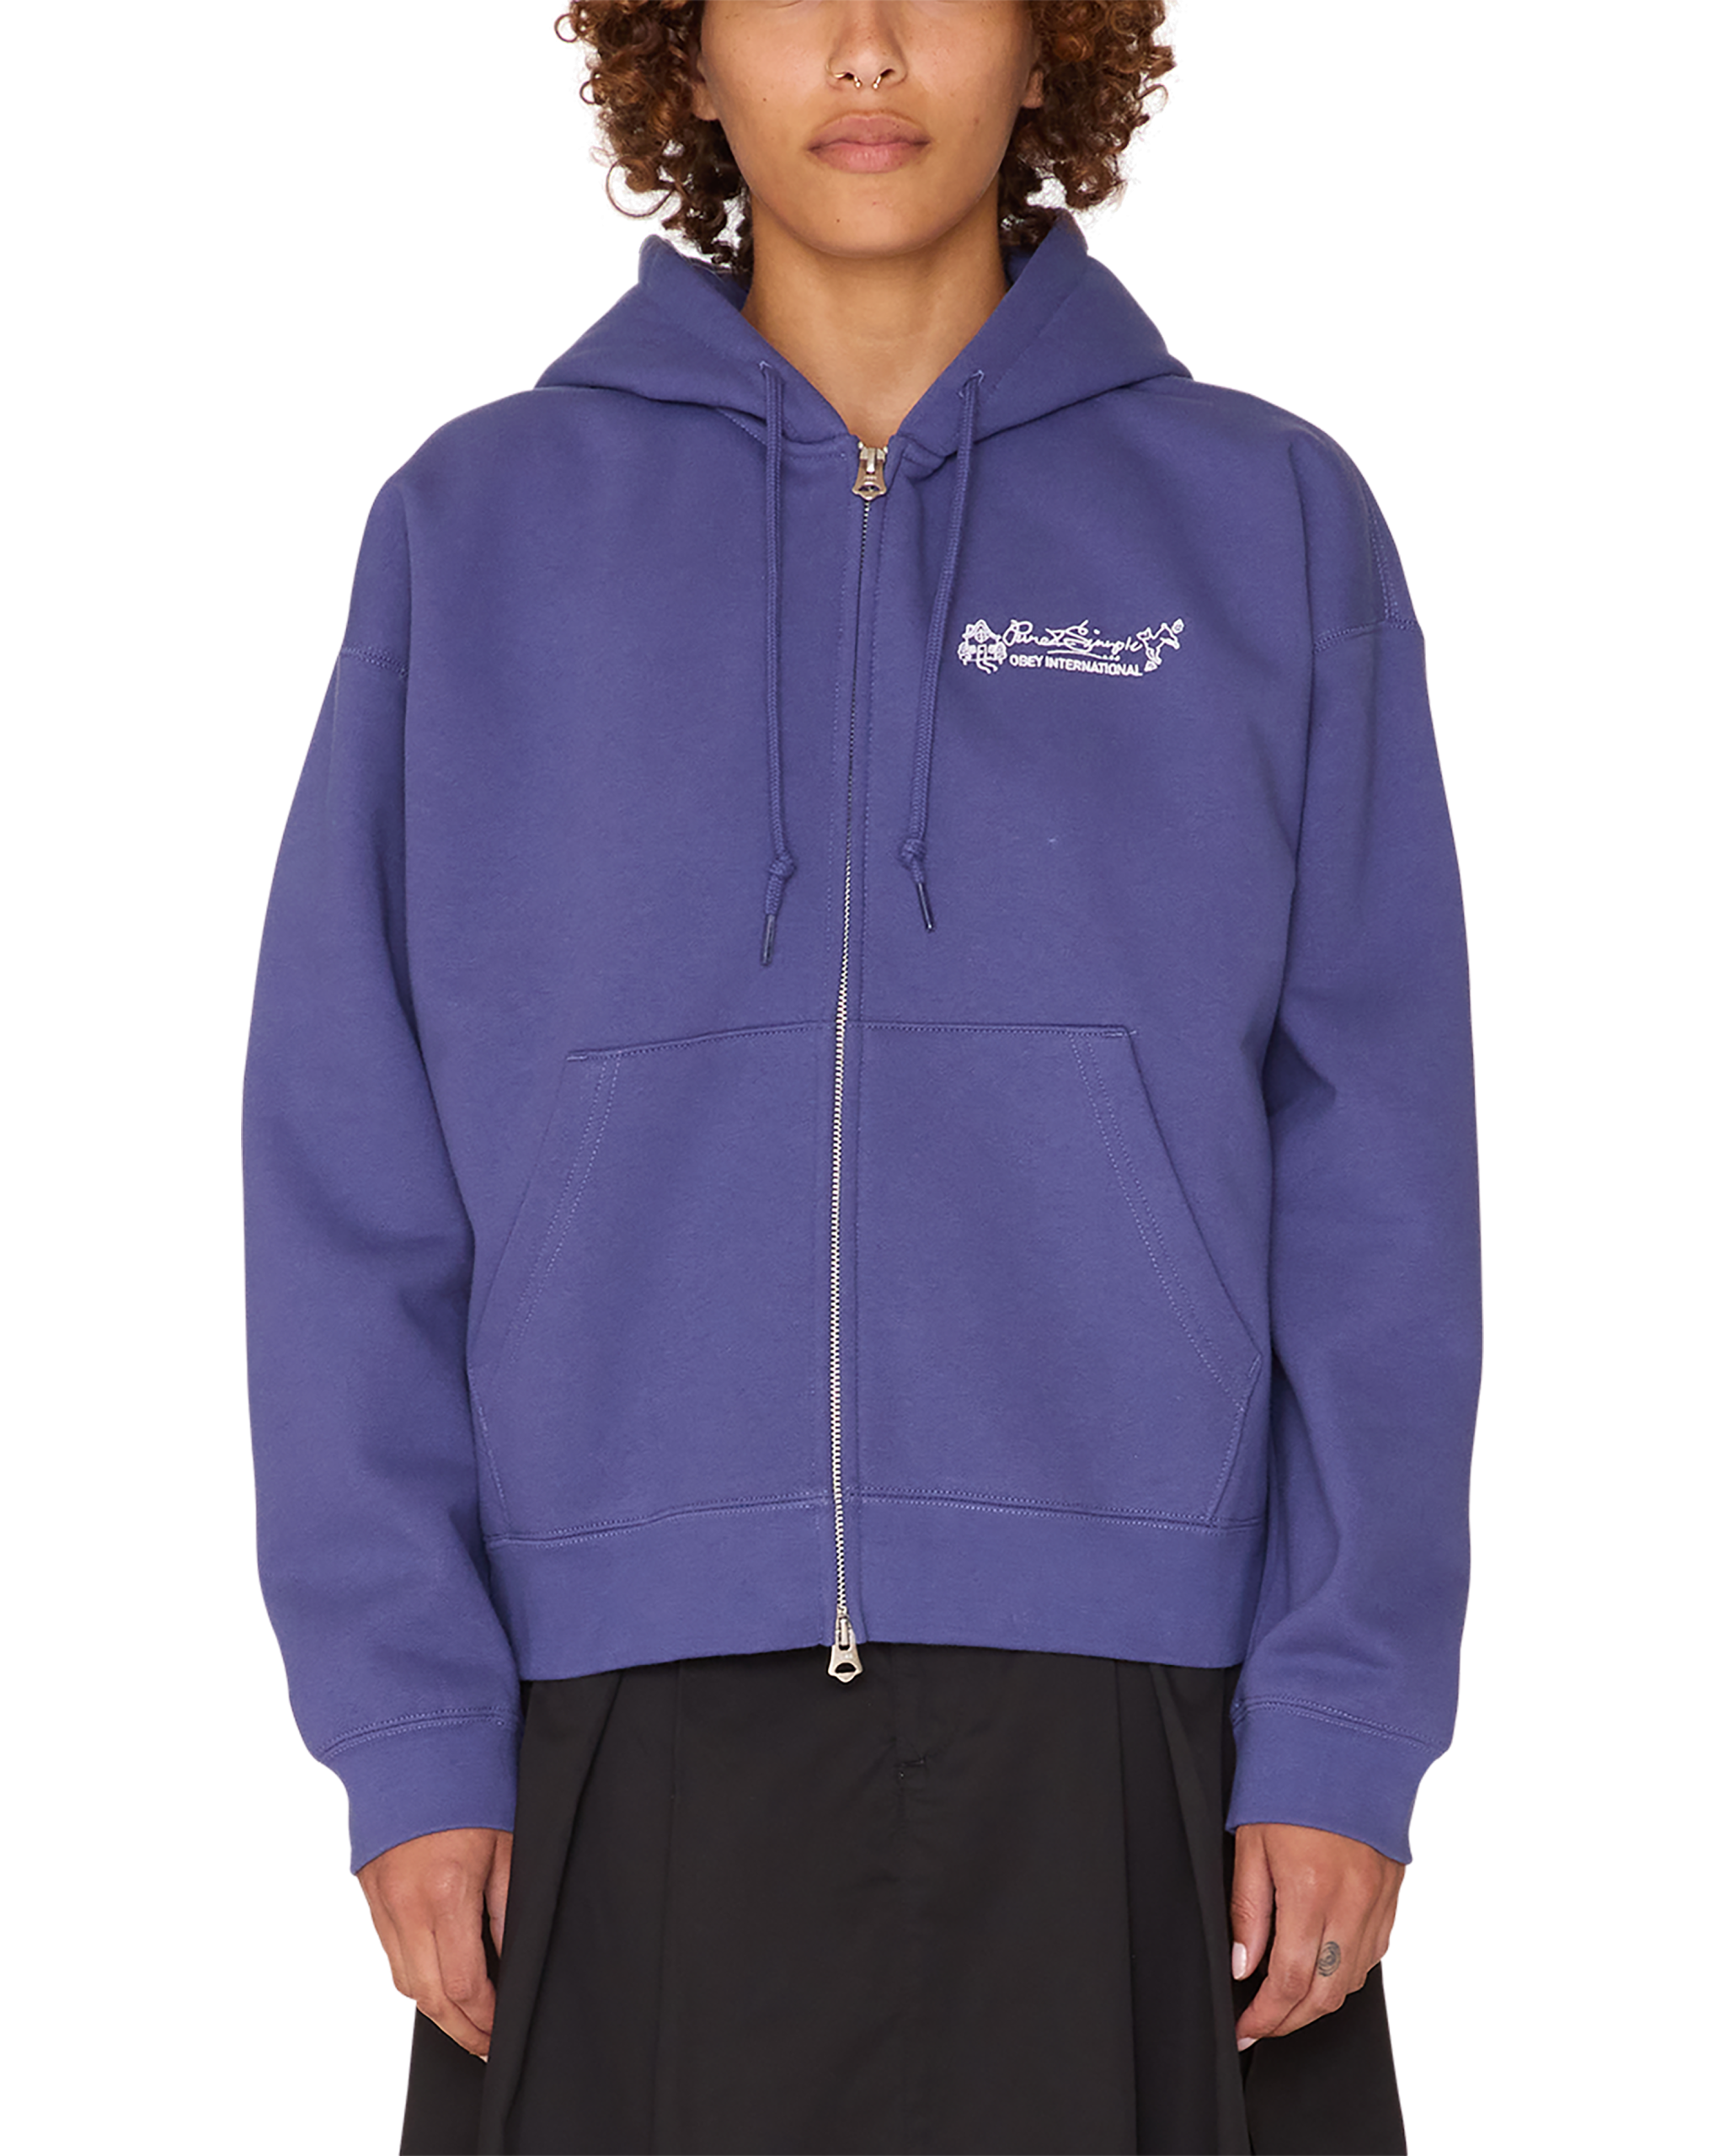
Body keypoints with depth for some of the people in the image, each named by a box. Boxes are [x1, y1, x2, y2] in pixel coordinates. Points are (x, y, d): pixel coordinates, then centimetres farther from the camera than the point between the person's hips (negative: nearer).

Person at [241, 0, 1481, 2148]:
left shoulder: (1270, 524, 5)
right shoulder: (476, 527, 6)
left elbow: (1375, 1182, 3)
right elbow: (351, 1187, 4)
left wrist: (1347, 1726, -5)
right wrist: (407, 1726, -4)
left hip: (1132, 1734, 0)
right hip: (634, 1749, 0)